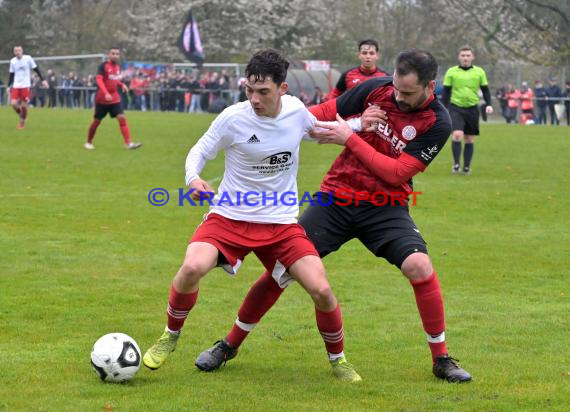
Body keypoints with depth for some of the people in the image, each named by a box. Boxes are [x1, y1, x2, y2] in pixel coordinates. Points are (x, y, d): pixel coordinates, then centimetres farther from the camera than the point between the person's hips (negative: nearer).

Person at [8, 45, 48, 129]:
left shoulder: (28, 58, -4)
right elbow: (11, 75, 15)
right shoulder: (12, 61, 6)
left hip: (26, 85, -3)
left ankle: (23, 121, 14)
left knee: (24, 105, -6)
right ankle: (21, 116, 17)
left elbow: (36, 69, 1)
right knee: (13, 103, -11)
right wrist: (9, 86, 11)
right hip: (16, 86, 3)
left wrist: (43, 80, -3)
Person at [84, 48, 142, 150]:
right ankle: (88, 142, 24)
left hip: (115, 99, 5)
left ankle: (128, 143, -16)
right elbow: (99, 80, -21)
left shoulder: (118, 66, 9)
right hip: (102, 99, -5)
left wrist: (122, 85, 0)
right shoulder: (103, 66, -10)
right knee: (97, 121, 6)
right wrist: (106, 93, -34)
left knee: (122, 118, -11)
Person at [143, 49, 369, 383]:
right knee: (192, 268, -29)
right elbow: (200, 151, -1)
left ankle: (338, 359, 16)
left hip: (282, 223, 2)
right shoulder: (234, 118, -14)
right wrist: (193, 179, -22)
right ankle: (170, 337, 0)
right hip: (230, 217, -2)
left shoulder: (295, 110, -4)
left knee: (321, 290, -12)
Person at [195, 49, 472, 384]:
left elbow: (398, 172, -17)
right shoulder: (376, 89, -6)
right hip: (336, 197, 2)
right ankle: (230, 345, 15)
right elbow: (328, 110, 6)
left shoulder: (437, 123, -13)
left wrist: (350, 138, -20)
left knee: (419, 265, -25)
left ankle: (442, 359, -5)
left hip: (384, 206, -2)